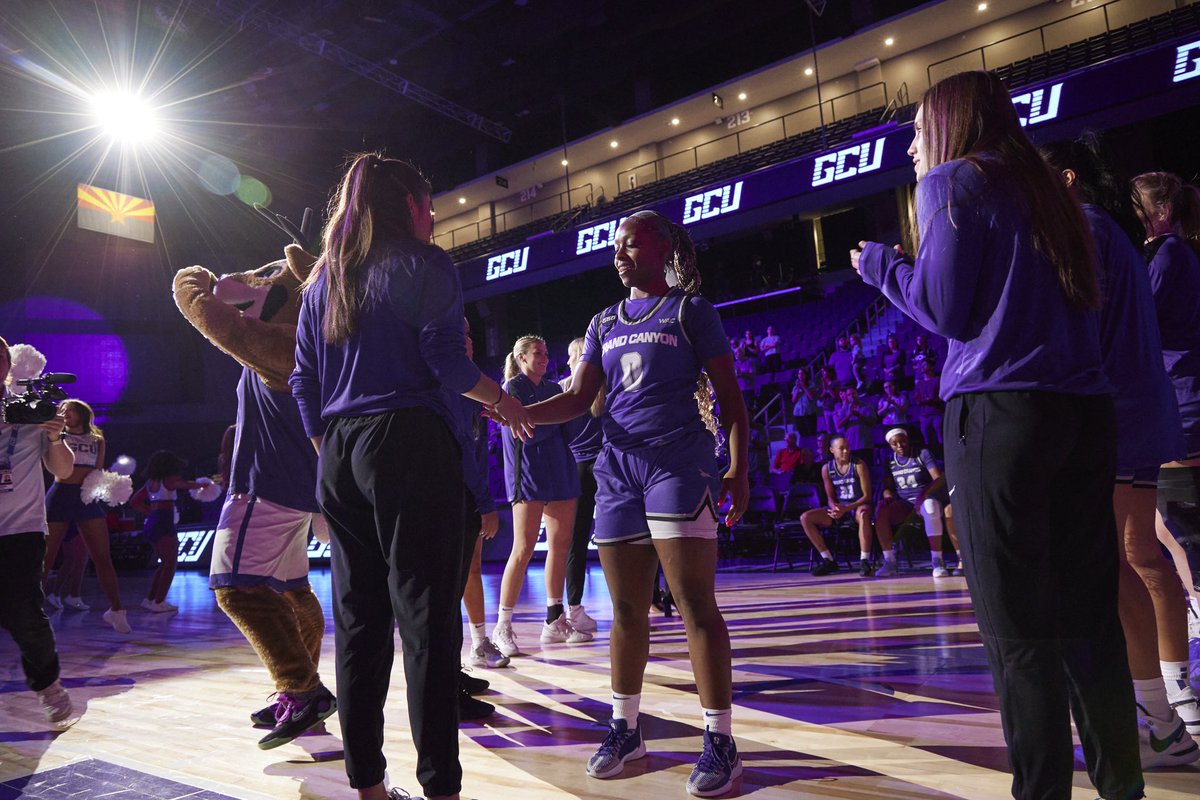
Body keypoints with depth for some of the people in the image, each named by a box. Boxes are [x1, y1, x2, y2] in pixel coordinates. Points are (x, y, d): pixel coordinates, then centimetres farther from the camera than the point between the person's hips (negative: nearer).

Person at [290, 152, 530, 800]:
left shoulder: (323, 279, 19)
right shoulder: (423, 264, 0)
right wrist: (502, 400, 4)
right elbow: (445, 361, -11)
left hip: (338, 456, 7)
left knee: (357, 621, 10)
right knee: (427, 622, -4)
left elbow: (304, 381, 16)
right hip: (408, 445, -6)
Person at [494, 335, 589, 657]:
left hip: (560, 473, 6)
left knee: (561, 545, 4)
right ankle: (502, 626, 0)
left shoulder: (553, 388, 18)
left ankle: (555, 621, 13)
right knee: (524, 550, -9)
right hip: (528, 474, -6)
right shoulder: (513, 387, 0)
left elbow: (571, 426, 10)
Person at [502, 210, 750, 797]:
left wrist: (738, 470, -7)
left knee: (695, 602, -8)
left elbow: (729, 396, 1)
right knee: (626, 607, 9)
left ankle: (720, 741, 2)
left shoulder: (690, 309, 5)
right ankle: (625, 728, 22)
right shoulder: (605, 324, 18)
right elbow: (577, 400, 11)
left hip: (680, 461, -5)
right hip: (618, 465, 5)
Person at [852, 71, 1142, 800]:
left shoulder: (953, 183, 3)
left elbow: (947, 310, -5)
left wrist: (881, 264, 12)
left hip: (1001, 410, -7)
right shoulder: (1047, 190, 23)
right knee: (1087, 608, 11)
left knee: (1017, 621, -3)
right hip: (1085, 410, 7)